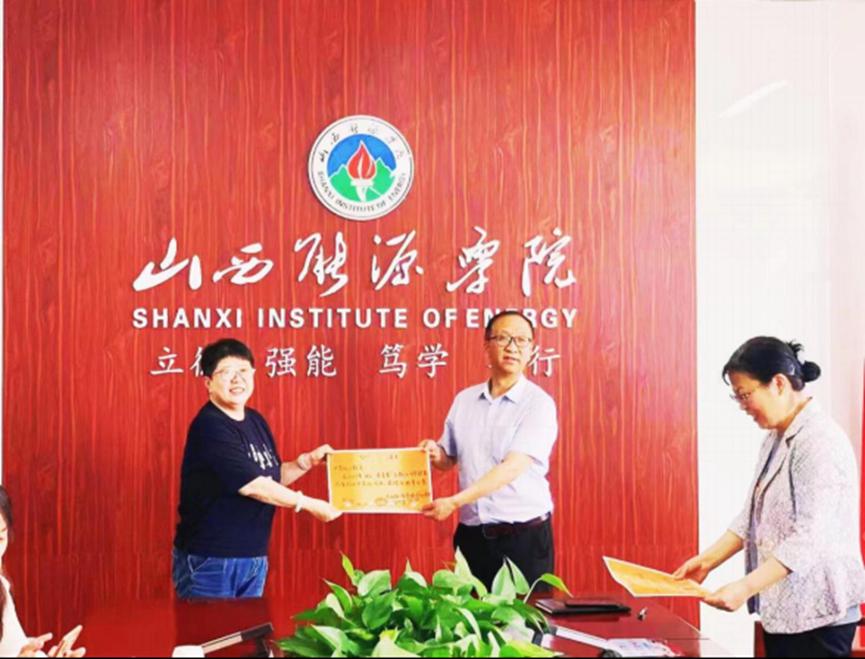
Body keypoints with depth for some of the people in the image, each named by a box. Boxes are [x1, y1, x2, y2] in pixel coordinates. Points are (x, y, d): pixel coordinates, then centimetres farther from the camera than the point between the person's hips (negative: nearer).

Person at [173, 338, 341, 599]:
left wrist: (307, 461, 3)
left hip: (254, 560, 8)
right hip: (209, 562, -8)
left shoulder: (256, 421, 9)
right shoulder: (209, 427, -17)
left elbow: (274, 476, 20)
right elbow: (252, 485, -20)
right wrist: (310, 504, -13)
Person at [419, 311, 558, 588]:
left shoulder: (538, 403, -8)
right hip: (471, 535, 4)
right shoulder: (464, 400, 8)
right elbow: (448, 459, 18)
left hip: (525, 536, -4)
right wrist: (435, 454, -6)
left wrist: (454, 501, -24)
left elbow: (513, 467, -18)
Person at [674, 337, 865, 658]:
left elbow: (810, 537, -25)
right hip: (783, 606, 8)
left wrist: (746, 587, -30)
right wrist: (707, 561, 2)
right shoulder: (776, 438, 11)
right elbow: (752, 516, 14)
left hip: (819, 612, -8)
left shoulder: (821, 441, -18)